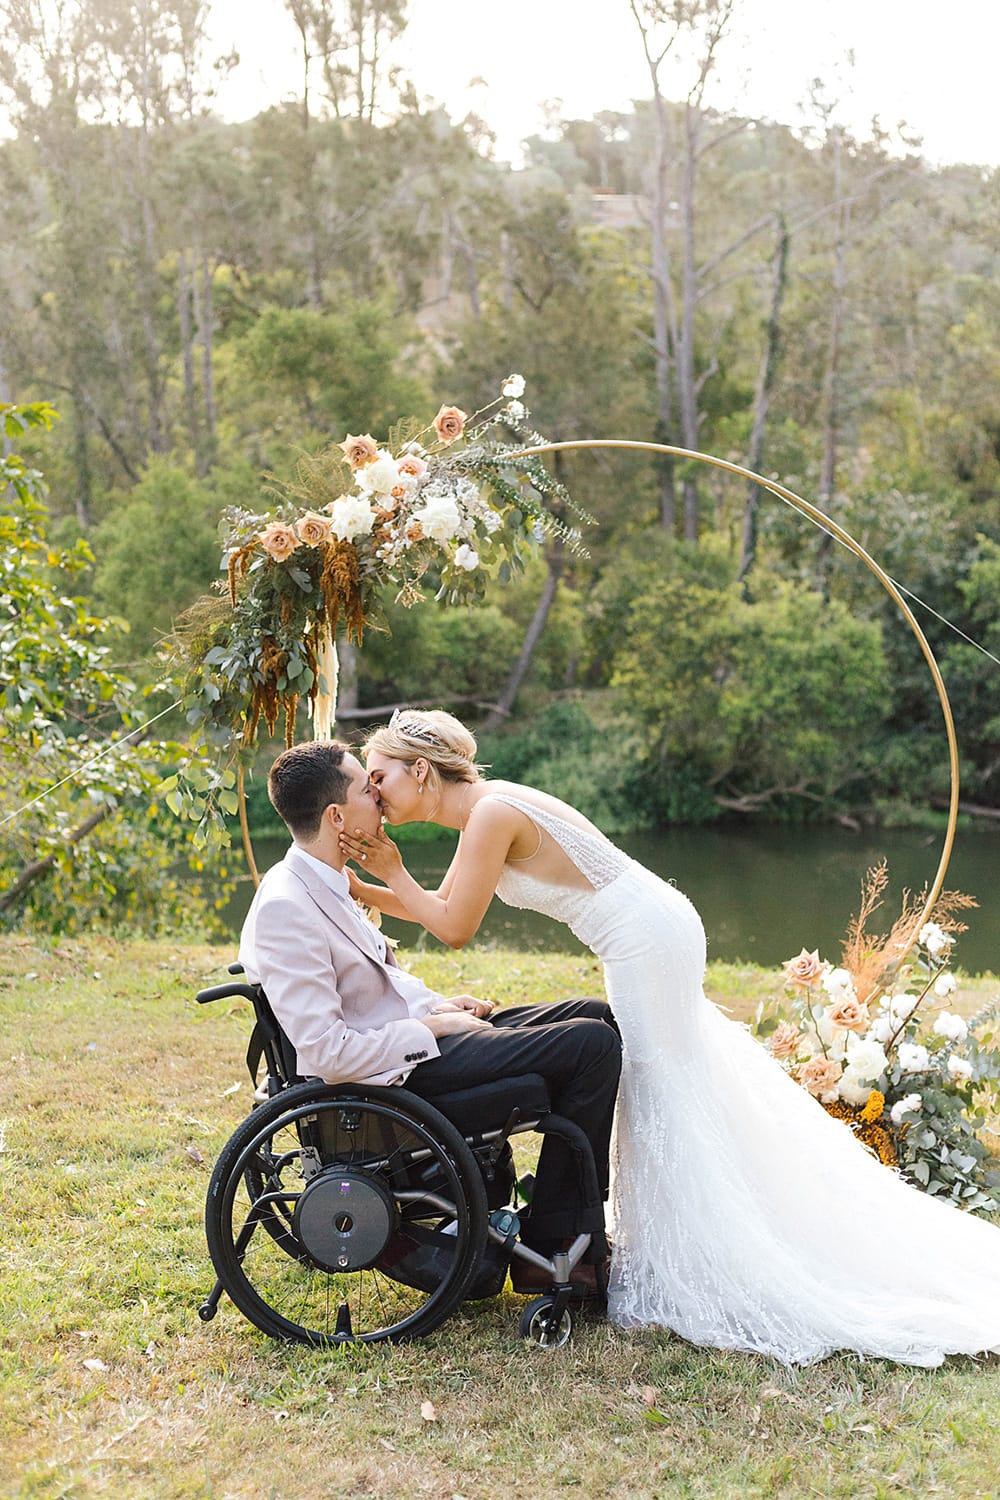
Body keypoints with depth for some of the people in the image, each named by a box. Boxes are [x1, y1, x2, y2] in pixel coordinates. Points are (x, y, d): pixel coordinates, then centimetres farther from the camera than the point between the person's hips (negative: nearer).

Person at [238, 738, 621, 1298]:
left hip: (416, 1031, 10)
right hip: (396, 1073, -10)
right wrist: (433, 1027, -17)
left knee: (595, 1016, 10)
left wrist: (437, 1004, 6)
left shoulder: (324, 883, 8)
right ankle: (549, 1248, -2)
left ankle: (585, 1232, 14)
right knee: (593, 1045, -13)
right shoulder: (285, 908, -23)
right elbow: (325, 1052, -26)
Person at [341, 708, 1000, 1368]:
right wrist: (358, 886, 12)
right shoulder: (481, 811, 10)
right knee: (663, 1101, 17)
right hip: (656, 937, 10)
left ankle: (670, 1276, 10)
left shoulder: (492, 812, -18)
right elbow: (439, 909, 17)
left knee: (659, 1105, -1)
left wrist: (394, 871, -4)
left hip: (647, 943, -10)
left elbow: (456, 926, -16)